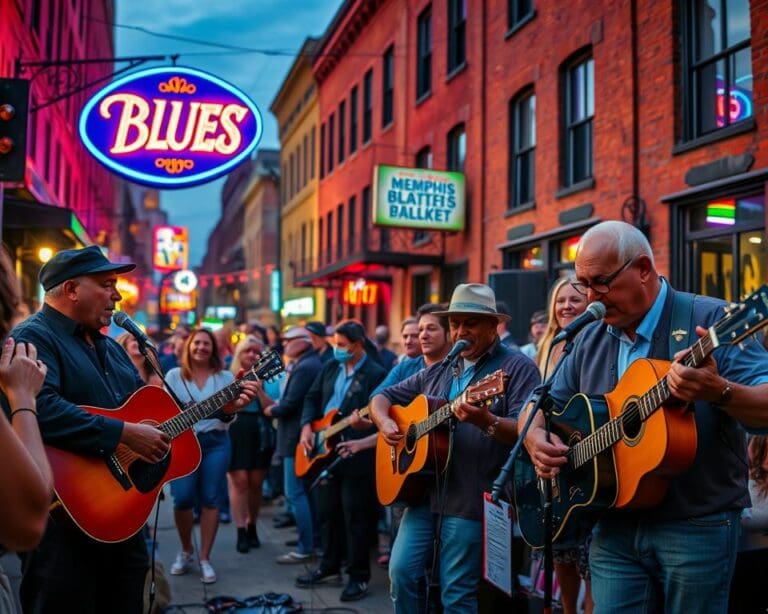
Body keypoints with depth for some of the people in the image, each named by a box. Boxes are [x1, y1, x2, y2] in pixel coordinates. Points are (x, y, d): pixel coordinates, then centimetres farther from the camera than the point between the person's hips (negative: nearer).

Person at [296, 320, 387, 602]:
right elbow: (312, 397, 15)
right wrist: (306, 426, 0)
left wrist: (361, 443, -27)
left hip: (356, 457, -6)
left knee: (355, 517, 0)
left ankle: (359, 576, 12)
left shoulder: (376, 374, -12)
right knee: (327, 512, 15)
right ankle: (330, 566, 30)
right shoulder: (330, 367, 9)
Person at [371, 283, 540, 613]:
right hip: (424, 491, 6)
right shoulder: (437, 371, 14)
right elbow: (383, 397, 20)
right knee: (401, 571, 2)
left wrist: (487, 422, -34)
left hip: (472, 500, -6)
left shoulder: (517, 367, -5)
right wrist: (385, 422, -1)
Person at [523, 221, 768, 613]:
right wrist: (535, 437, -6)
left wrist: (718, 392, -36)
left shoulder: (710, 321, -10)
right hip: (614, 527, 5)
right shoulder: (590, 340, 8)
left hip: (698, 527, -4)